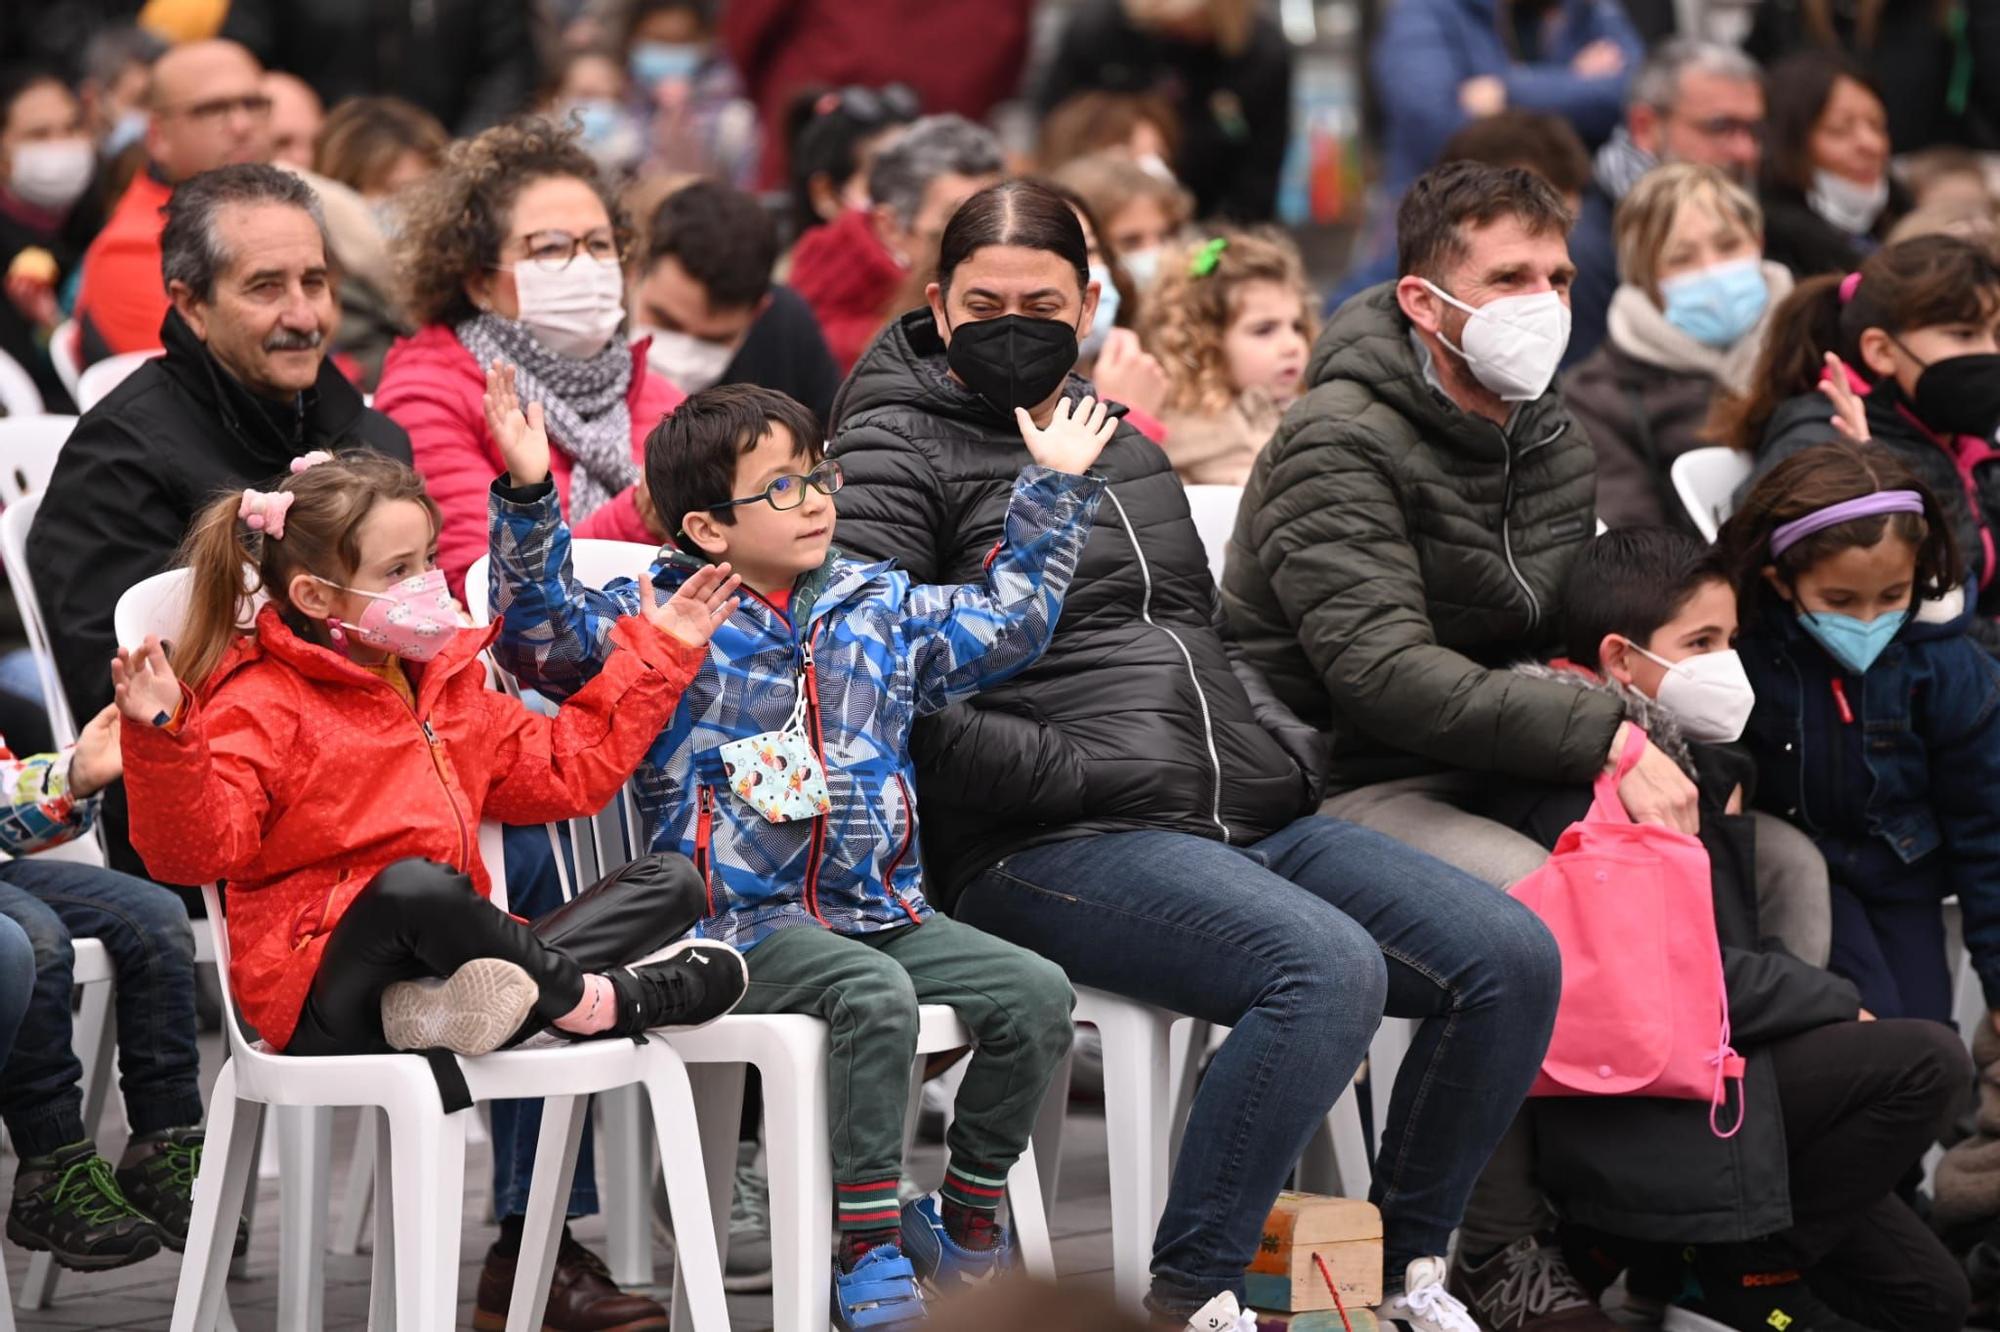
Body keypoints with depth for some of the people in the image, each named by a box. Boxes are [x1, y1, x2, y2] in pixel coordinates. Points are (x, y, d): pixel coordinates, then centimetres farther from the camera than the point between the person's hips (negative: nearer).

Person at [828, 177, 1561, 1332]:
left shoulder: (1117, 441, 25)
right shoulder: (897, 454, -1)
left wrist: (1287, 754, 13)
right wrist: (1086, 774, -17)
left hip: (1250, 816, 8)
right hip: (1055, 847, -8)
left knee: (1514, 958, -9)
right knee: (1331, 967, -33)